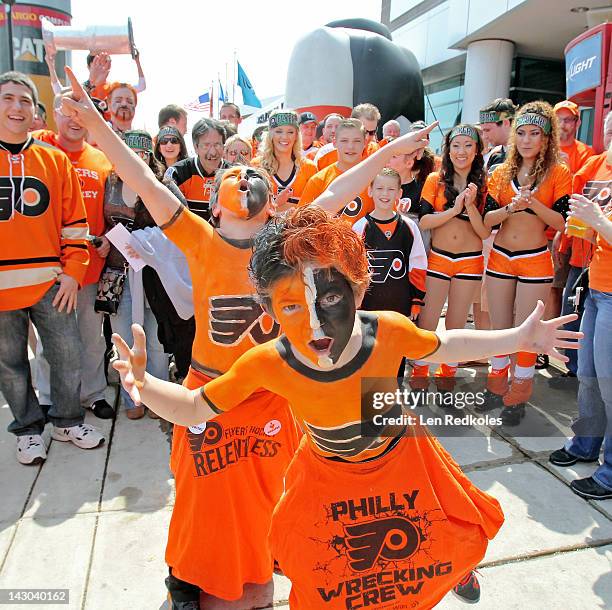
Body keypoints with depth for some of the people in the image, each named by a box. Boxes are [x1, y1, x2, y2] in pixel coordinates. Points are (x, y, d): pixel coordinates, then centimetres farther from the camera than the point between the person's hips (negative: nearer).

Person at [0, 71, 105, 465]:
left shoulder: (55, 160, 5)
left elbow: (75, 222, 5)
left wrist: (73, 271, -2)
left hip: (51, 282, 1)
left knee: (68, 355, 6)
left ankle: (67, 421, 27)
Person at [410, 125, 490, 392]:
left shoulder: (484, 184, 2)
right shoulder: (436, 180, 0)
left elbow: (486, 232, -5)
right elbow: (423, 222, -10)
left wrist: (471, 206, -19)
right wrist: (454, 209, -18)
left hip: (470, 261, 1)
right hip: (438, 259, -1)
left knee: (457, 325, 11)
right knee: (427, 323, -1)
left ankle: (447, 376, 29)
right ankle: (419, 376, 18)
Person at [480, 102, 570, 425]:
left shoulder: (558, 173, -2)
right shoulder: (501, 173, 6)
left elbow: (560, 222, -9)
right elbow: (487, 219, 1)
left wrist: (532, 202, -22)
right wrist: (511, 207, -17)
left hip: (535, 261, -3)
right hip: (500, 258, 3)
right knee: (499, 329, 11)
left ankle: (517, 398, 17)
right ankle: (497, 388, 28)